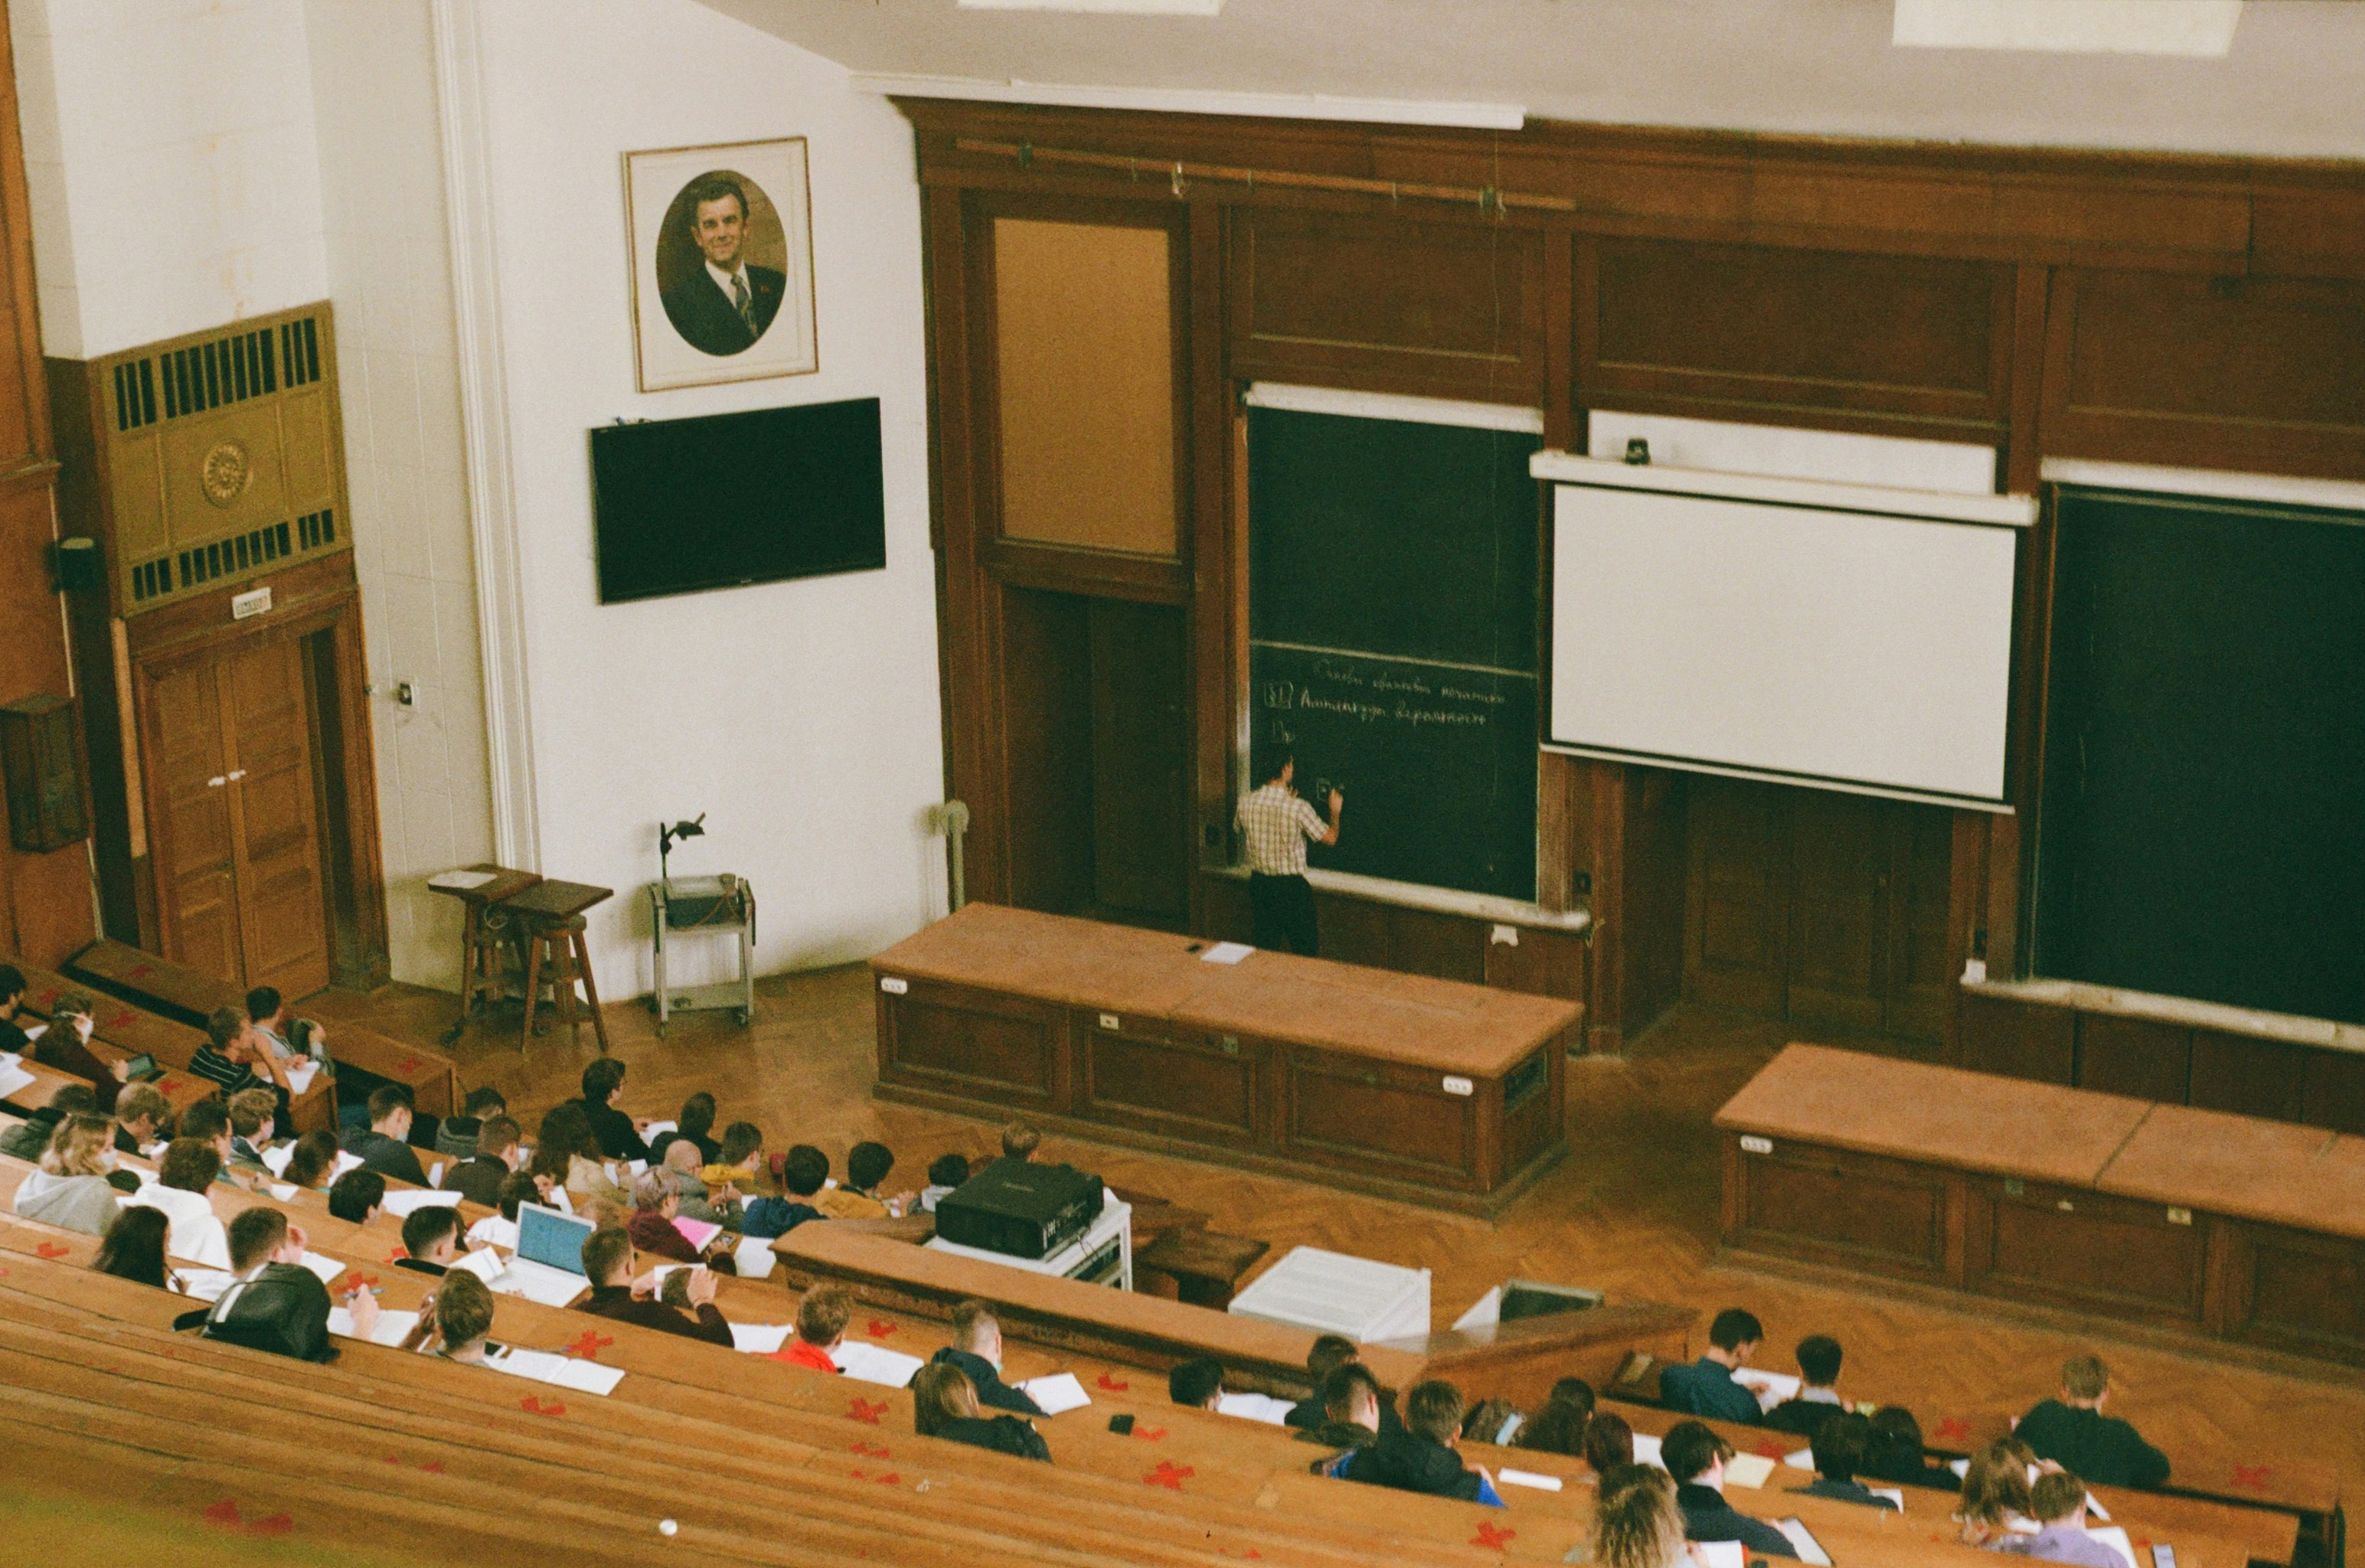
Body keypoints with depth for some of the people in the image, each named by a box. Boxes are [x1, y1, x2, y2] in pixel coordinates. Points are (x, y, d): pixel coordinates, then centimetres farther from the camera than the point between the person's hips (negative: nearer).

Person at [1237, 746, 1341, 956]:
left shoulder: (1245, 803, -6)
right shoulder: (1297, 808, -19)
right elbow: (1330, 837, -7)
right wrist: (1335, 811, 14)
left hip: (1259, 884, 5)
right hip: (1291, 885, -5)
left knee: (1265, 949, 15)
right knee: (1306, 952, 8)